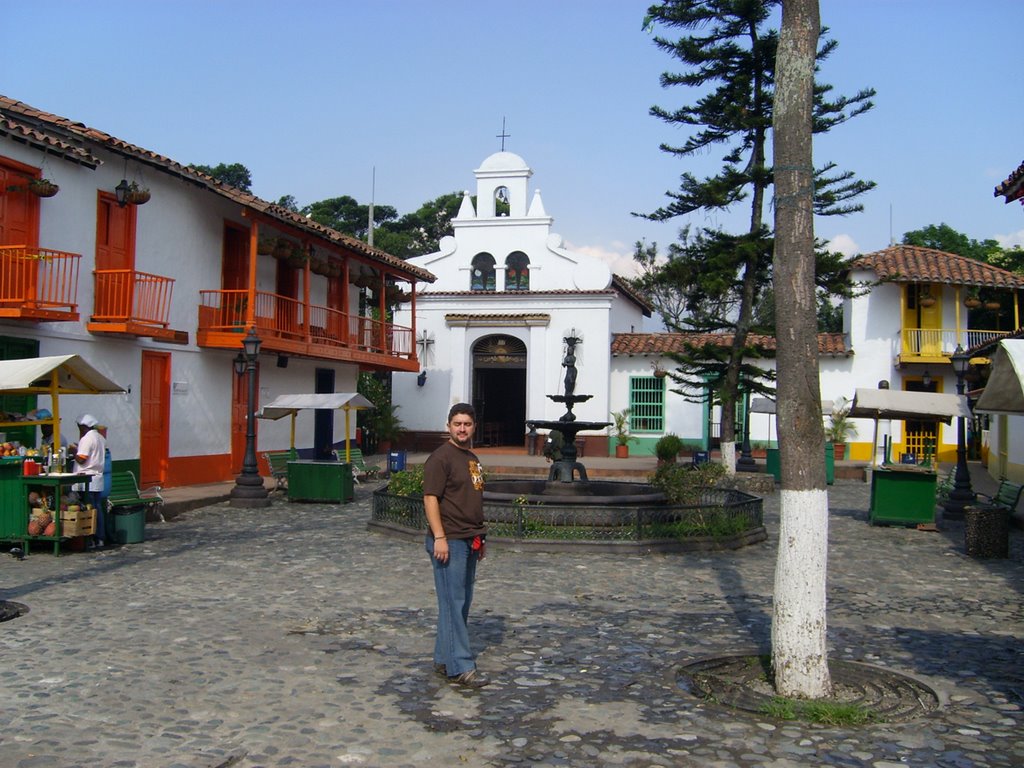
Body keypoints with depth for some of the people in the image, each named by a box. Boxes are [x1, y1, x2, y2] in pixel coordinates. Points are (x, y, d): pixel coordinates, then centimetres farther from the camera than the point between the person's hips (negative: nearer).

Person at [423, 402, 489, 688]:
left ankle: (444, 659, 21)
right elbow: (430, 498, -15)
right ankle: (460, 668, -4)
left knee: (462, 603, 12)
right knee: (453, 603, -7)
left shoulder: (472, 459, 17)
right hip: (449, 541, -9)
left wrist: (480, 537, 23)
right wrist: (439, 537, -22)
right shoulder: (441, 458, -10)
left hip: (469, 541, 9)